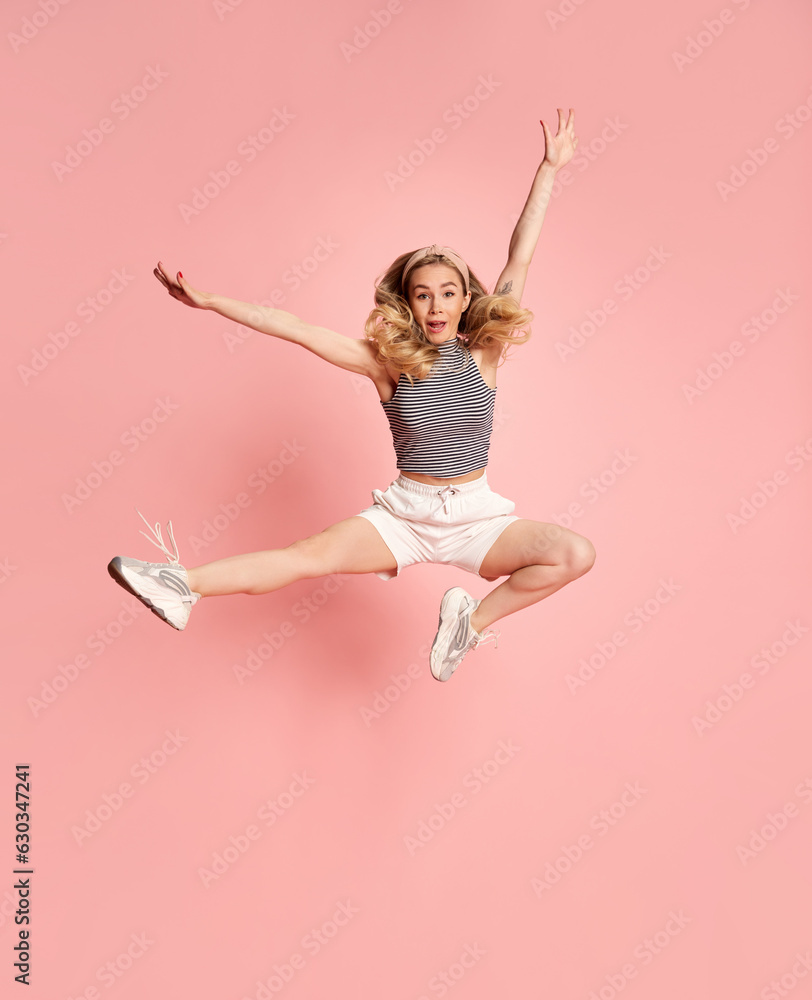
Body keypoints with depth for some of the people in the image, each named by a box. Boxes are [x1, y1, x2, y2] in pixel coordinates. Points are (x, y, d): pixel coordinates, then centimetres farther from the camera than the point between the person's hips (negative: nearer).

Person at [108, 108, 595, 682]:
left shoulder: (483, 353, -3)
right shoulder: (388, 359, -4)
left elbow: (520, 259, -3)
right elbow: (299, 330, -9)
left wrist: (549, 170, -3)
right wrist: (208, 301, -12)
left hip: (477, 514, 1)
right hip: (406, 512, 0)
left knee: (576, 554, -21)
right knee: (313, 555, -20)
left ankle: (472, 620, -4)